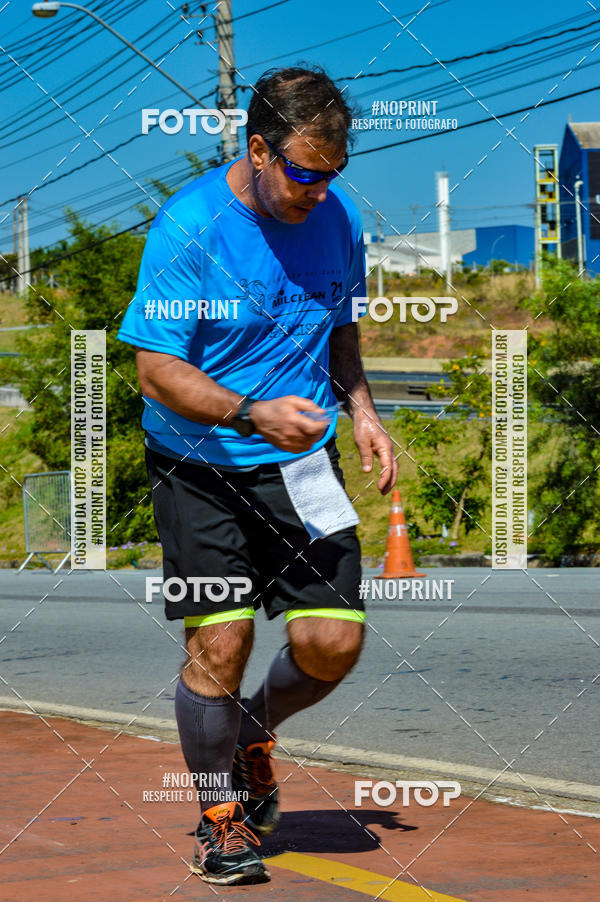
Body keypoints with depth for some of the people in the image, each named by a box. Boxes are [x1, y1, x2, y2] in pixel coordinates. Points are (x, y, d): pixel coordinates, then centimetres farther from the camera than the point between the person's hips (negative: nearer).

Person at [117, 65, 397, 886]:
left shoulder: (338, 217, 0)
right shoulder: (187, 226, -16)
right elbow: (157, 369, -16)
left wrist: (360, 409, 3)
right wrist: (253, 414, -29)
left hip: (300, 461, 4)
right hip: (199, 467, -4)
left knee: (333, 642, -5)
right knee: (219, 642, -7)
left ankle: (255, 730, 28)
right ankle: (219, 814, 16)